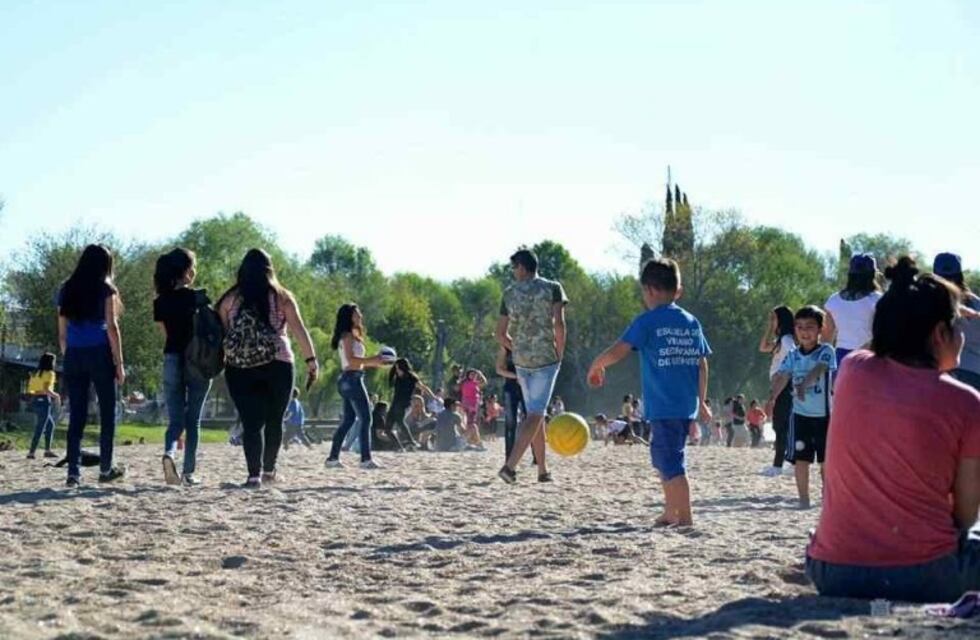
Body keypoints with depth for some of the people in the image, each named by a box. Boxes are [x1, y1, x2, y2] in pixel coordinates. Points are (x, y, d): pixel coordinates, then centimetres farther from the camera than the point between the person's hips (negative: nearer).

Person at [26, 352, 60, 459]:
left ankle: (47, 450, 16)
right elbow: (46, 389, -21)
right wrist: (56, 396, -7)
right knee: (40, 428, -5)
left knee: (50, 424, 19)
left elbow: (29, 390, 12)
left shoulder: (35, 373, 14)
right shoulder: (50, 373, -9)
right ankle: (31, 452, -9)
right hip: (44, 401, -8)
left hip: (34, 400, 8)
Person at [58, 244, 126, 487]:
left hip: (73, 356, 4)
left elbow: (61, 332, 11)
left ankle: (74, 472, -3)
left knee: (76, 414, 4)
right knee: (107, 412, 8)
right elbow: (112, 327, -6)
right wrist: (119, 363, -4)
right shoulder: (105, 289, -2)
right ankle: (105, 468, 12)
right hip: (99, 354, -4)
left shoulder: (67, 290, 11)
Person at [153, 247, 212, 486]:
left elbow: (165, 333, 10)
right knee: (193, 420, 6)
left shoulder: (161, 302, 4)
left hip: (172, 361, 3)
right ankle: (189, 473, 4)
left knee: (175, 420, 6)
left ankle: (169, 454, -22)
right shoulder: (199, 297, -7)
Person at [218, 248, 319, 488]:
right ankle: (269, 470, 21)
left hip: (239, 368, 0)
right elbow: (299, 330, -3)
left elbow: (221, 334, 3)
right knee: (274, 420, 14)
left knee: (251, 423, -1)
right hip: (277, 365, 0)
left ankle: (255, 475, -11)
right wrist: (311, 360, -3)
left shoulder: (231, 298, 6)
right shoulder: (281, 296, 4)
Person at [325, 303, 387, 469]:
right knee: (365, 418, -11)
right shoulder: (348, 336, -9)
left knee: (348, 420, 12)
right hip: (352, 378, -10)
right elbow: (351, 359, -19)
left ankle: (333, 458, 12)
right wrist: (371, 361, -17)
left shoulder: (350, 336, 20)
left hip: (348, 380, 10)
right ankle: (366, 459, -15)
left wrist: (373, 361, 12)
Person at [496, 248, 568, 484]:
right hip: (546, 359, -4)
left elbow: (500, 334, 8)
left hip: (521, 361, 4)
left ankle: (543, 470, 19)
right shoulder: (552, 288, -4)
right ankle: (510, 465, -20)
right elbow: (559, 325, -14)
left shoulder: (509, 293, 6)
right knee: (535, 415, -6)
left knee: (535, 414, 15)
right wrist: (559, 355, -2)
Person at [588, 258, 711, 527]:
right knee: (663, 457, 21)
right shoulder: (691, 322, 10)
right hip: (687, 405, 7)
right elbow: (702, 365, 12)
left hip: (662, 406, -7)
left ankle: (685, 517, -6)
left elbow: (617, 351, -14)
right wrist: (701, 402, 20)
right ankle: (671, 512, 28)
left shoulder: (648, 321, -8)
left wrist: (596, 365, 4)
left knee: (671, 463, -4)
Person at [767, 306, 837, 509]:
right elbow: (782, 376, -4)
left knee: (826, 459, 5)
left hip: (823, 414, -3)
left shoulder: (826, 351, -6)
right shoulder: (793, 355, 6)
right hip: (800, 414, 3)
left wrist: (804, 384, -42)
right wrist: (772, 397, -21)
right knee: (800, 458, 0)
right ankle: (803, 498, 8)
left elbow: (819, 369, -24)